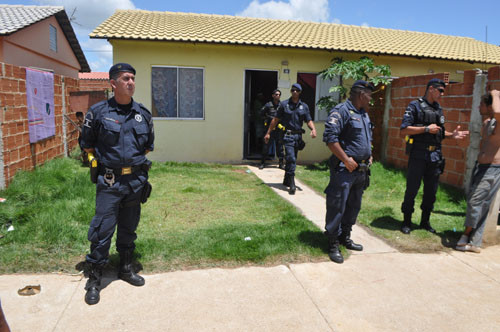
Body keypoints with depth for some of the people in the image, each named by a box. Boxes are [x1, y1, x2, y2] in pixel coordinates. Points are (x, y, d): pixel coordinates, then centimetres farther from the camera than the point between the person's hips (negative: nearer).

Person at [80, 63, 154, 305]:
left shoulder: (143, 114, 6)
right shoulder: (98, 112, -4)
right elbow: (87, 144, 5)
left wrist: (138, 165, 11)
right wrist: (100, 164, 3)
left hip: (136, 180, 4)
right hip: (109, 181, -3)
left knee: (129, 228, 15)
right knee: (102, 230, -1)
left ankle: (126, 268, 32)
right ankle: (94, 278, 14)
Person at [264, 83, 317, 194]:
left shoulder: (304, 106, 12)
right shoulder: (284, 104, 3)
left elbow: (309, 121, 10)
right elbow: (276, 119, 6)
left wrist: (313, 129, -11)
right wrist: (268, 132, 4)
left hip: (298, 136, 4)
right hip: (288, 135, -4)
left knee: (292, 159, 14)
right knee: (291, 159, -14)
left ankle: (286, 181, 30)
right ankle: (292, 185, -12)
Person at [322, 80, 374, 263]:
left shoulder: (364, 114, 18)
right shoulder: (341, 111, -12)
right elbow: (330, 137, -21)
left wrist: (369, 155, 15)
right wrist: (346, 159, -21)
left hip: (361, 170, 10)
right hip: (344, 169, -9)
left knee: (354, 206, 16)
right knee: (337, 206, -5)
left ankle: (345, 238, 31)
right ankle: (333, 244, 5)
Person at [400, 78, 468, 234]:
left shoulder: (439, 110, 16)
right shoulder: (415, 106, -5)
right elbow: (403, 130, -13)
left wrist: (452, 135, 5)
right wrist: (426, 129, -18)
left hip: (435, 156, 6)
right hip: (418, 155, -6)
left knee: (431, 191, 12)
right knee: (412, 190, 1)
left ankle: (425, 221, 25)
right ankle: (406, 222, 13)